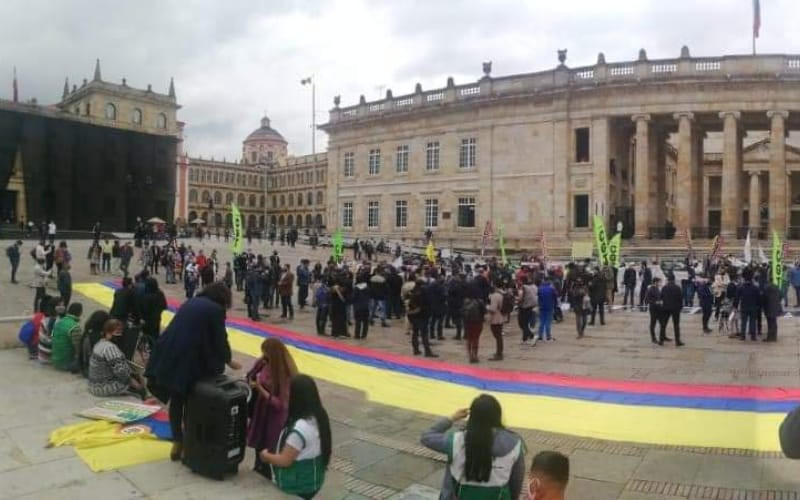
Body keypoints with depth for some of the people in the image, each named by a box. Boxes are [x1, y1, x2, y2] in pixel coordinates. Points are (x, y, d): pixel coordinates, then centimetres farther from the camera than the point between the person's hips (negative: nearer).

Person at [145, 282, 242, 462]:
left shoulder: (191, 302, 18)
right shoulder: (216, 309, -3)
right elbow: (220, 339, -1)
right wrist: (228, 360, 17)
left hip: (168, 354, 7)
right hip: (188, 359, -6)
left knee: (175, 400, 17)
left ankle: (177, 442, 25)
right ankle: (188, 442, 19)